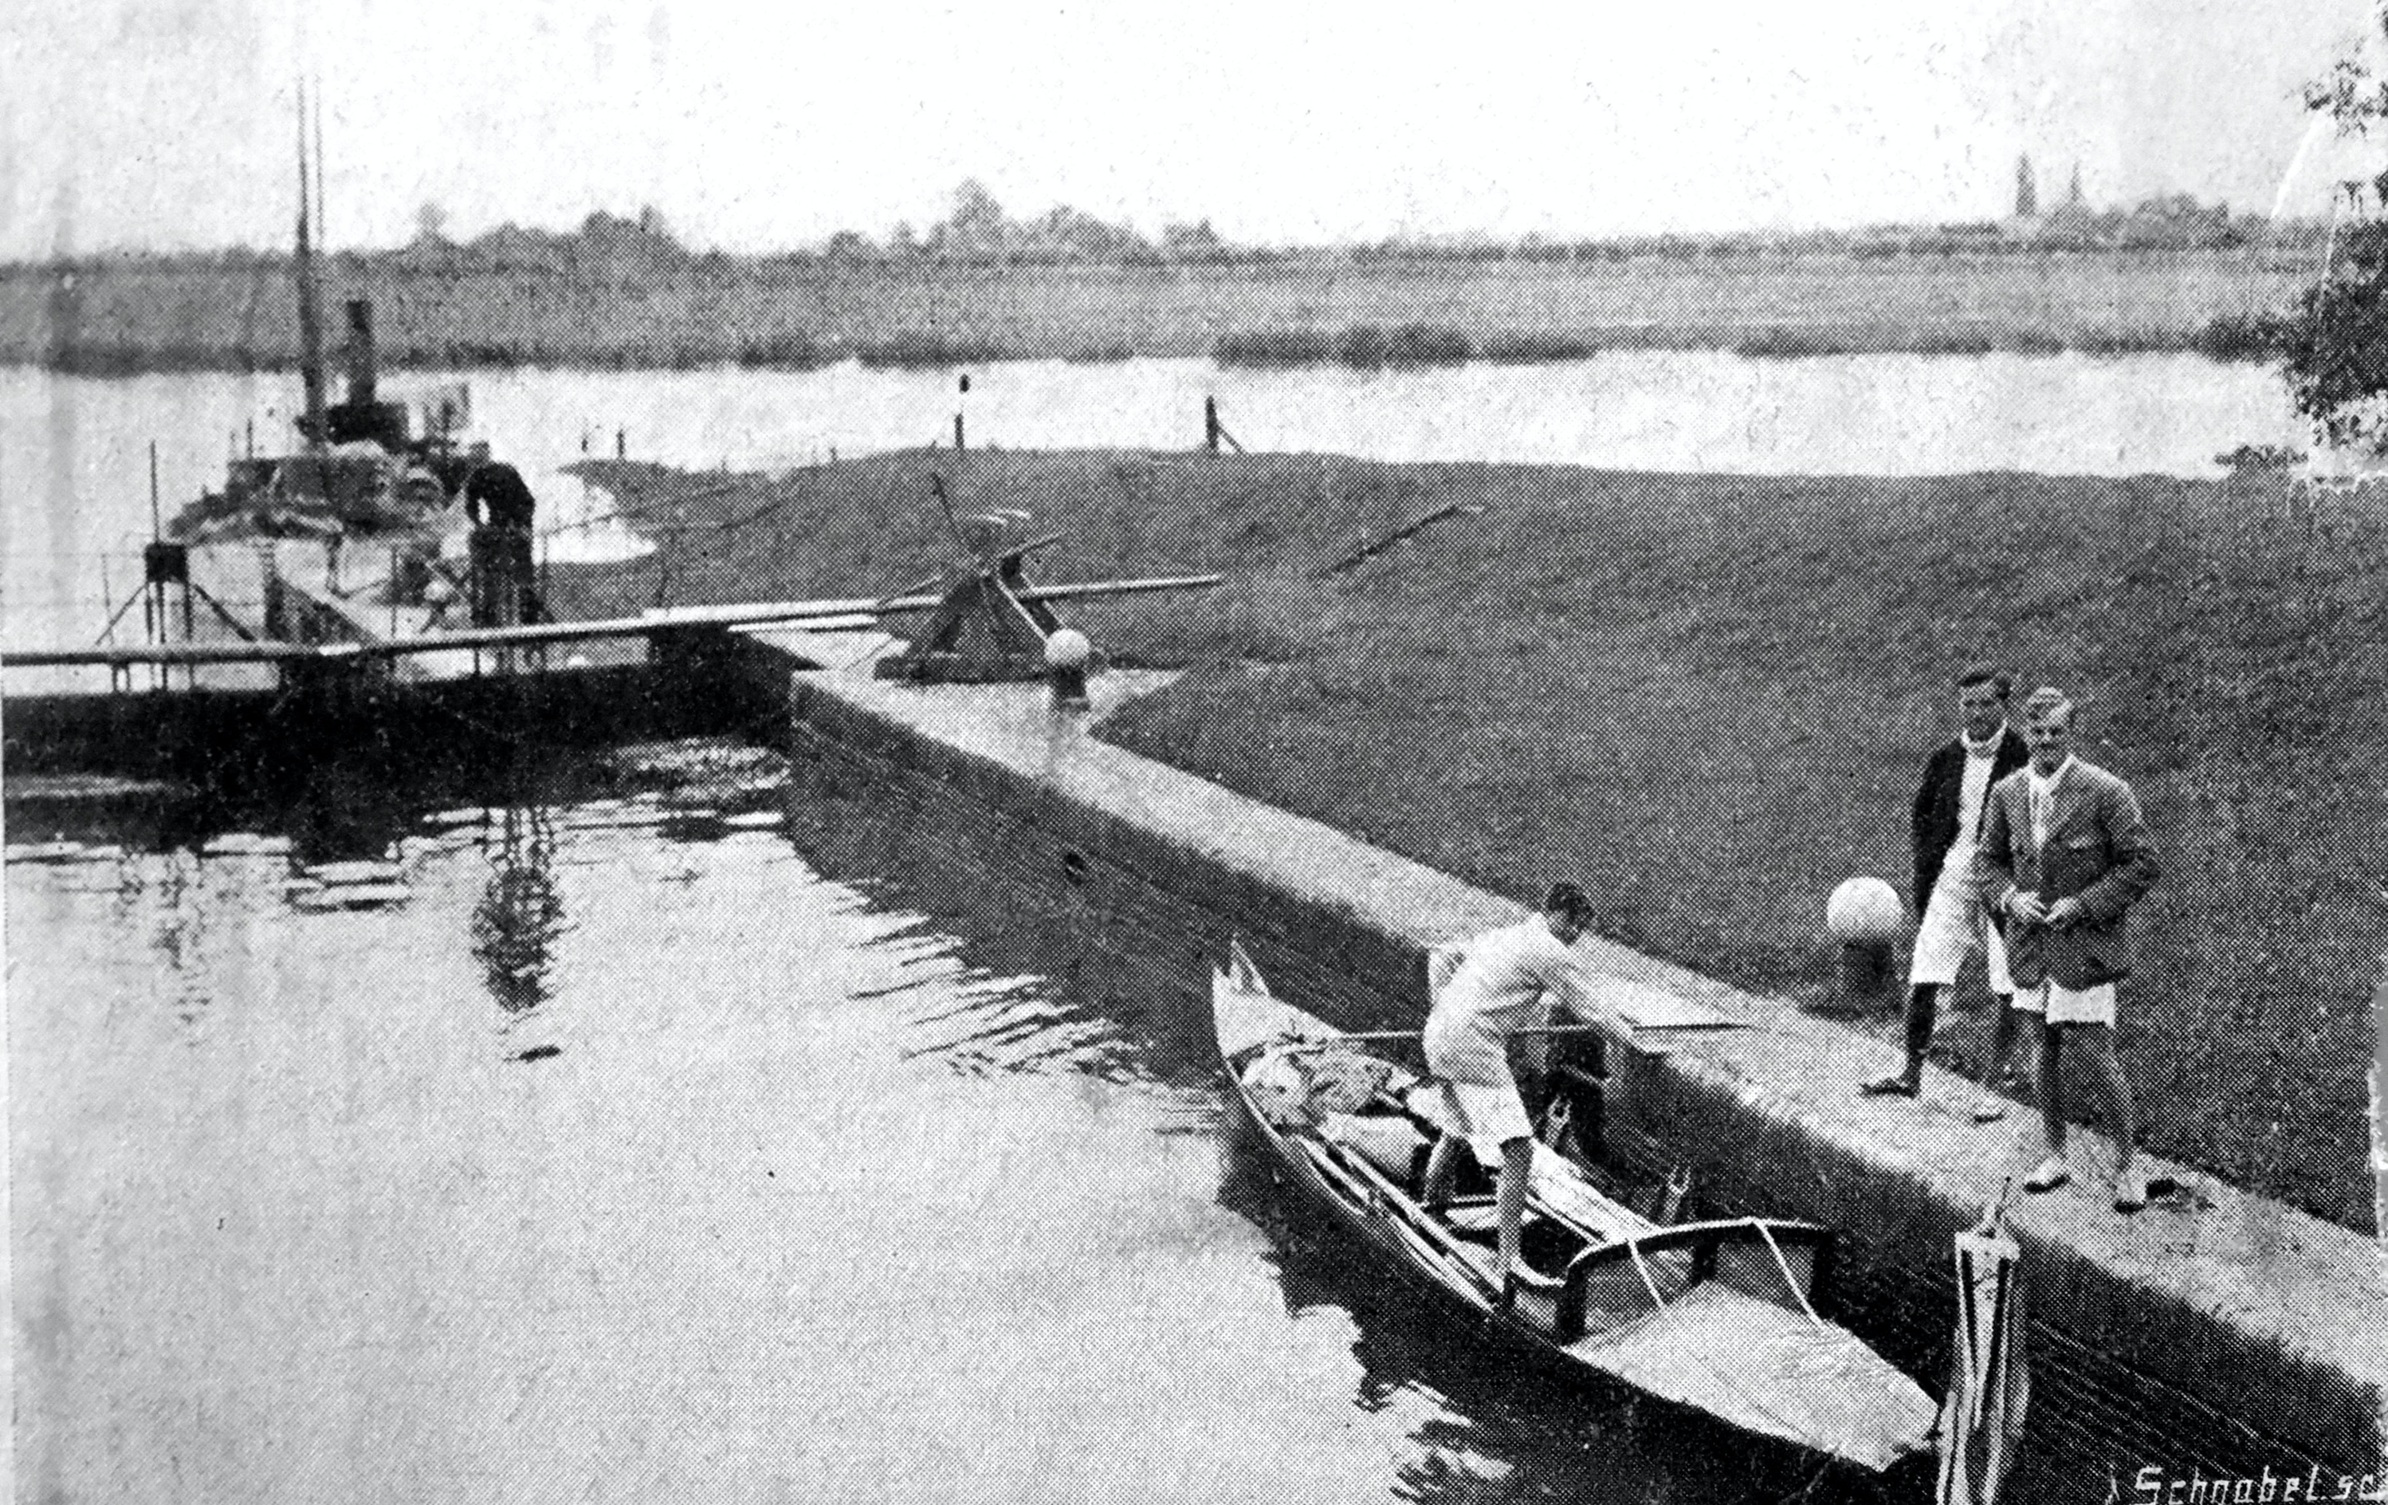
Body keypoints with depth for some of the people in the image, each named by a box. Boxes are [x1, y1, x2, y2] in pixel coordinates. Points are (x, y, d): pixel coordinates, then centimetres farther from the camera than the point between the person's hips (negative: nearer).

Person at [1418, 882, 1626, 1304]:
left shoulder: (1500, 937, 19)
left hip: (1438, 1037, 9)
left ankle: (1430, 1205, 50)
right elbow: (1594, 1012, -4)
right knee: (1518, 1152, -11)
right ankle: (1510, 1262, -17)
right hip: (1474, 1048, -9)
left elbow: (1441, 957, 25)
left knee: (1455, 1131, 31)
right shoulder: (1552, 953, -6)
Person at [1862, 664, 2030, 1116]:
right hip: (1950, 879, 3)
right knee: (1922, 981, 3)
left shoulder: (2024, 760, -6)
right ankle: (1911, 1074, 16)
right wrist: (1926, 870, 6)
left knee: (2008, 992, 0)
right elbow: (1922, 817, 17)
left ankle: (1992, 1085, 12)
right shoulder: (1944, 759, 6)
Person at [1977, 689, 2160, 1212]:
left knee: (2101, 1058, -3)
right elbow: (1990, 860, 14)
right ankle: (2056, 1156, 25)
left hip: (2085, 944, -5)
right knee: (2045, 1054, 13)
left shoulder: (2105, 792, -12)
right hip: (2030, 943, 5)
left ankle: (2128, 1162, 12)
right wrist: (2010, 896, -6)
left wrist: (2082, 903, -16)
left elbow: (2141, 865, -9)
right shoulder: (2007, 792, 3)